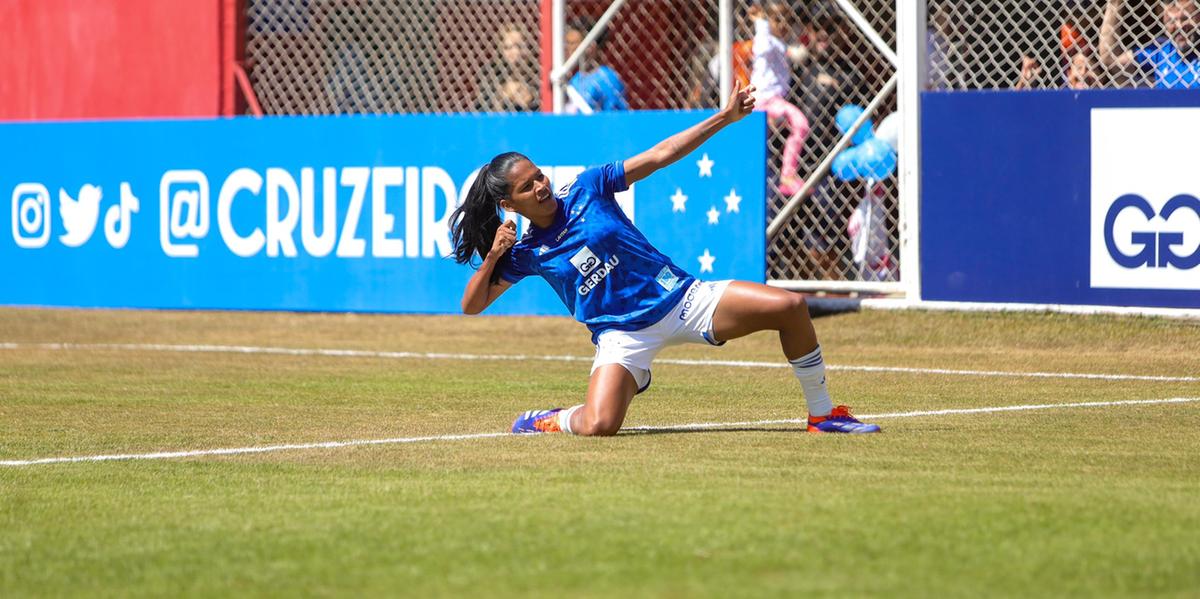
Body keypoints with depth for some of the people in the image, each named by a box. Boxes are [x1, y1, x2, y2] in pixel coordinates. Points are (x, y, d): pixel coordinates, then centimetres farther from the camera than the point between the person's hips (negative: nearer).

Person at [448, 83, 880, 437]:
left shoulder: (587, 189, 0)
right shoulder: (525, 254, 0)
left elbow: (661, 156, -1)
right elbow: (472, 305, 3)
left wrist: (725, 117, -6)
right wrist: (493, 257, -13)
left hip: (680, 296, 2)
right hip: (624, 335, -2)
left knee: (789, 307, -14)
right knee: (599, 425, -29)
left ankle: (822, 414, 1)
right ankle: (548, 421, 8)